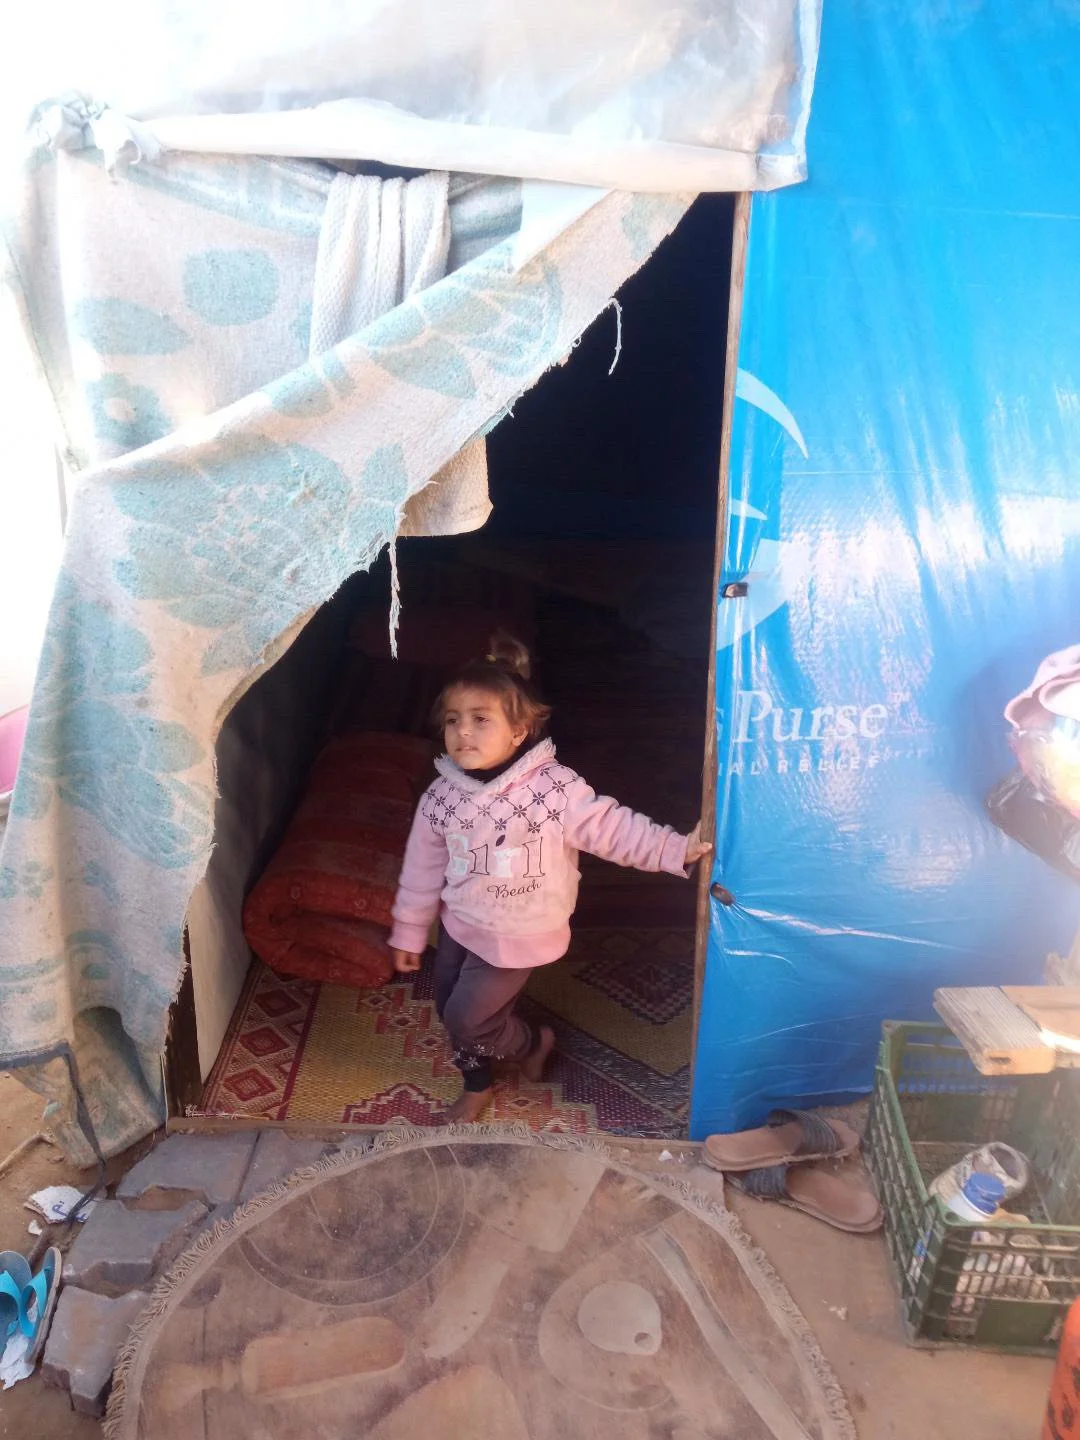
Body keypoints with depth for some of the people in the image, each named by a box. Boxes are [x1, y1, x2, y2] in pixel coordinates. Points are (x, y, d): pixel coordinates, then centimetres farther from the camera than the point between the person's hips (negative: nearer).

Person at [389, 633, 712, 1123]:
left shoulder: (554, 788, -25)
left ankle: (532, 1042, 34)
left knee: (465, 1018, 1)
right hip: (459, 924, 5)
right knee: (450, 1010, 19)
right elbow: (423, 870, 1)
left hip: (517, 936, -5)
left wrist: (679, 849, -32)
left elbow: (613, 828, -22)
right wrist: (409, 933, 9)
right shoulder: (441, 797, -11)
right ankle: (476, 1088, 49)